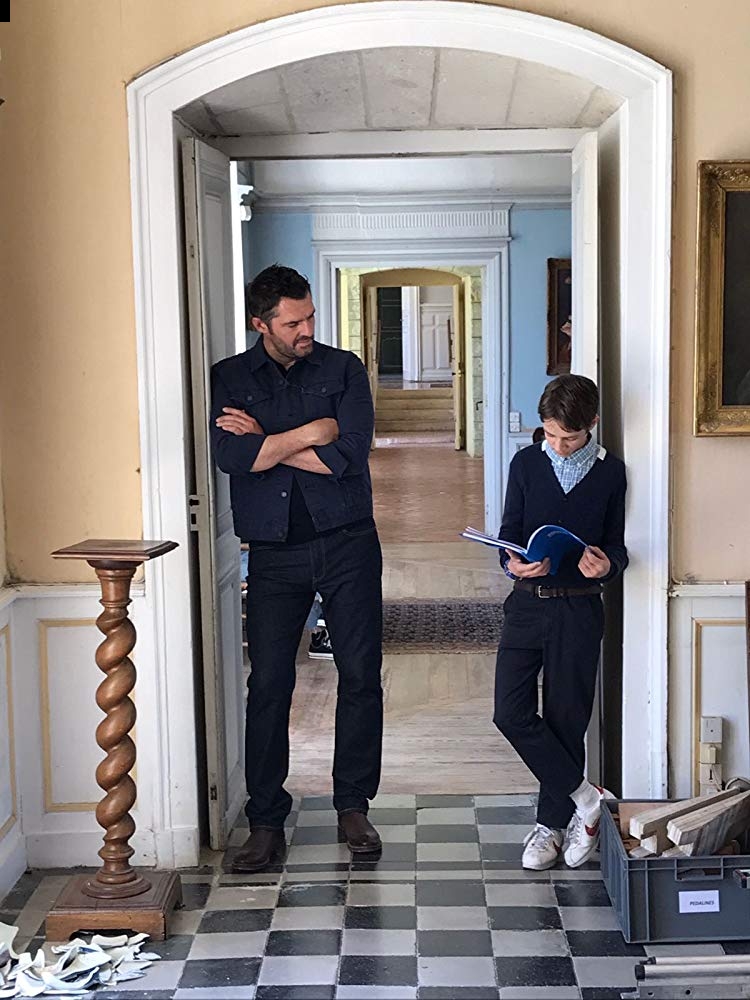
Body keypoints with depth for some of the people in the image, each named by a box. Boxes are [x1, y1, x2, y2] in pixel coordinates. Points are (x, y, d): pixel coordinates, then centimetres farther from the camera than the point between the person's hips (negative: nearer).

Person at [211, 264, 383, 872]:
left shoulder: (343, 369, 4)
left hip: (348, 543, 0)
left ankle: (353, 806, 18)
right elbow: (231, 457, -13)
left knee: (361, 677, 3)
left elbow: (349, 454, -12)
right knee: (269, 684, -1)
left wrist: (266, 441, -8)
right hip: (275, 553, 0)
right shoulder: (228, 378, 5)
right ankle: (266, 821, 10)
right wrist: (309, 433, -10)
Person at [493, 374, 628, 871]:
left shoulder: (611, 472, 1)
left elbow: (616, 544, 5)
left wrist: (607, 563, -18)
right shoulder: (526, 464, 4)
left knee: (565, 718, 4)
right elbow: (510, 530, 6)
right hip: (528, 602, 2)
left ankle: (552, 823, 19)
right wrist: (514, 562, -16)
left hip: (579, 609, -2)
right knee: (511, 712, -7)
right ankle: (584, 798, 7)